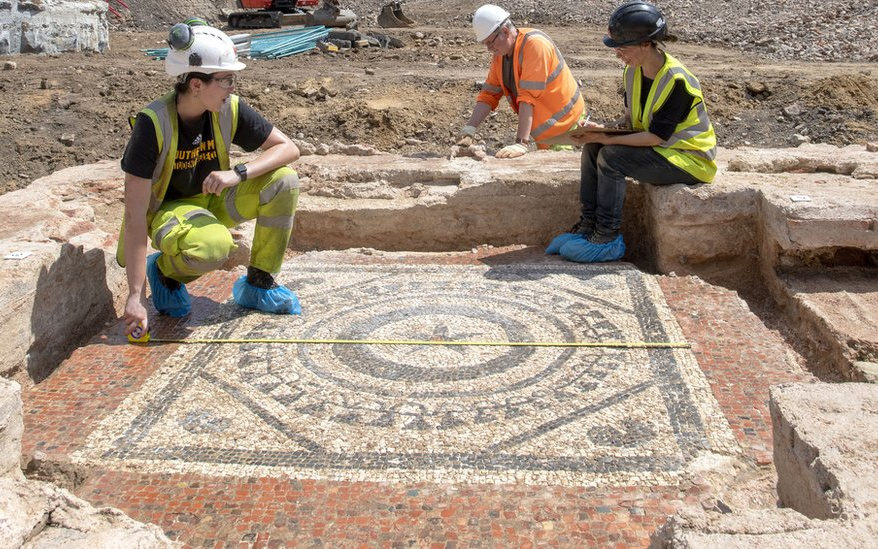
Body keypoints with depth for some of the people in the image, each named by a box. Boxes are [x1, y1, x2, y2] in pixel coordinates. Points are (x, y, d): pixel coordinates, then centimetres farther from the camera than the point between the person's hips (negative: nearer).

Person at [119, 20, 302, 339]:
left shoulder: (230, 110, -15)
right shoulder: (153, 123, -28)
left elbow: (288, 148, -11)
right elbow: (135, 215, -29)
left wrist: (238, 174, -30)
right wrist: (135, 296, -32)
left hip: (213, 200, 5)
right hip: (167, 209, -5)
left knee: (283, 181, -20)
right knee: (212, 246, -39)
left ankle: (257, 285, -5)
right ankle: (165, 272, -1)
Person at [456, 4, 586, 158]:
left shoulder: (535, 44, -26)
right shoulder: (500, 52, -1)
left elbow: (528, 97, -32)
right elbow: (488, 94, -1)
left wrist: (521, 143, -36)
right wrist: (469, 129, -14)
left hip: (562, 123, -7)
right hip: (545, 128, 7)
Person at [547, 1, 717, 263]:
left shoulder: (676, 81, -26)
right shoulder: (633, 71, -1)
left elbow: (656, 136, -25)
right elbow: (631, 119, 8)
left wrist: (608, 139, -25)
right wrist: (601, 131, -11)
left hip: (690, 159, -8)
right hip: (657, 149, 8)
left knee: (611, 157, -24)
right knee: (592, 148, -8)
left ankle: (607, 240, -16)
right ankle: (588, 224, -6)